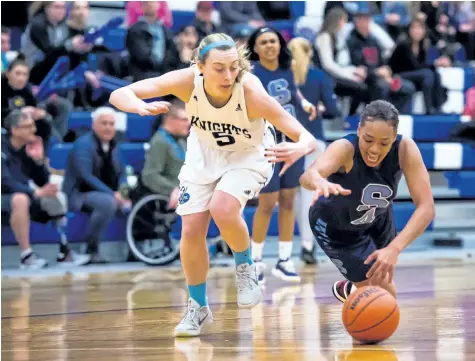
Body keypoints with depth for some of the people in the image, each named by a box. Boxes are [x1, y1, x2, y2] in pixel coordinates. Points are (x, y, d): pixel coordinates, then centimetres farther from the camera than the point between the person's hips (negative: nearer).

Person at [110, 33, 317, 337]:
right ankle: (198, 307, 20)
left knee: (222, 209, -29)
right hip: (204, 153, 3)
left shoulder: (251, 92, -36)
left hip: (249, 153, -3)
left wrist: (299, 148, -61)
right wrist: (142, 107, -54)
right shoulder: (187, 81, -31)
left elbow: (307, 138, -37)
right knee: (191, 232, -3)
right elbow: (119, 95, -31)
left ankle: (245, 267, 2)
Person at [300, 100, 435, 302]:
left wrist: (395, 248, -49)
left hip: (377, 217, 4)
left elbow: (426, 207, -36)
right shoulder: (345, 149, -38)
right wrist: (320, 183, -83)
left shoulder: (405, 149, -31)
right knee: (383, 292, -9)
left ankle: (348, 290, 59)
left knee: (384, 282, 26)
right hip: (335, 225, -4)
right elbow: (308, 175, -59)